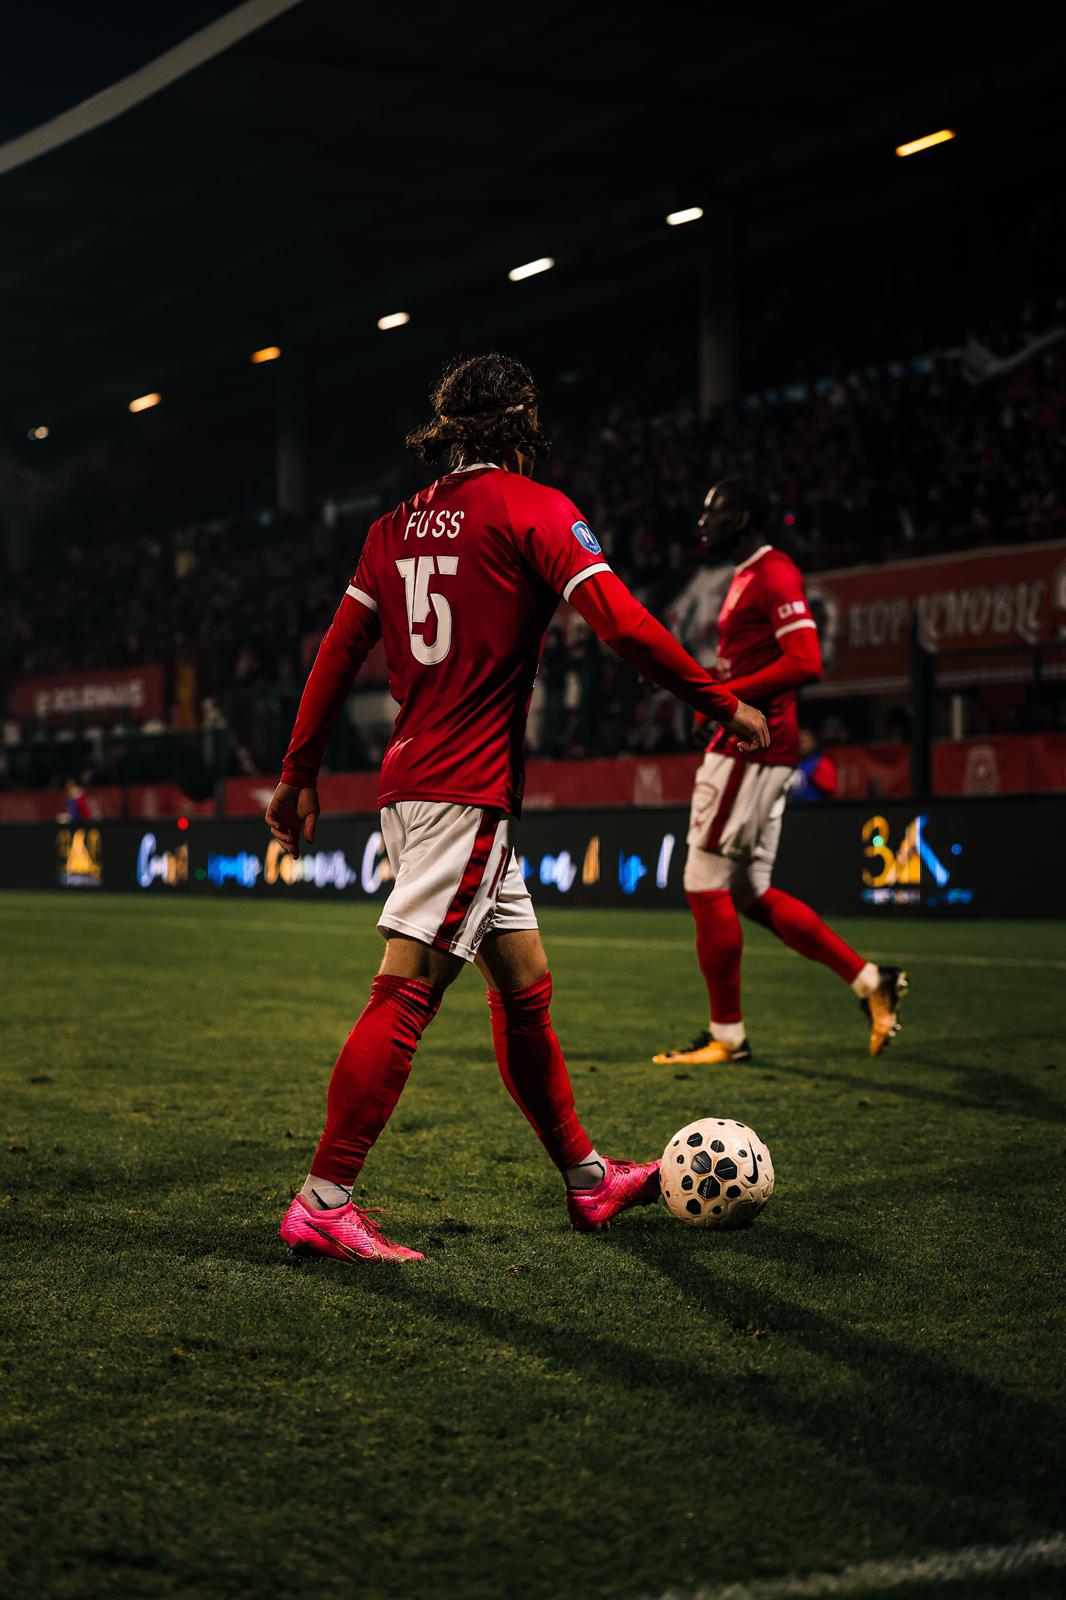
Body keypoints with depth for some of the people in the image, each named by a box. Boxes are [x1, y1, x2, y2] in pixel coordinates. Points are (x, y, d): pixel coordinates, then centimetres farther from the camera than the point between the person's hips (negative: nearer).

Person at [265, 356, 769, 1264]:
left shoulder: (399, 524, 14)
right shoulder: (530, 508, -6)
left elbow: (339, 652, 14)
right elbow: (624, 624, -16)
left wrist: (300, 774, 19)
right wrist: (727, 706, -8)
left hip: (413, 781, 8)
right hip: (469, 790, -8)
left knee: (525, 983, 15)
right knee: (407, 993, -9)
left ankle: (586, 1178, 25)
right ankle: (324, 1205, -9)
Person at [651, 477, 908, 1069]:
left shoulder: (774, 574, -12)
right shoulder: (748, 578, 20)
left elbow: (806, 662, -22)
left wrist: (725, 693, -20)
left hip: (749, 747, -11)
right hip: (759, 747, 11)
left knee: (706, 888, -5)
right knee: (752, 893, 12)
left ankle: (727, 1035, 4)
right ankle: (870, 980, 12)